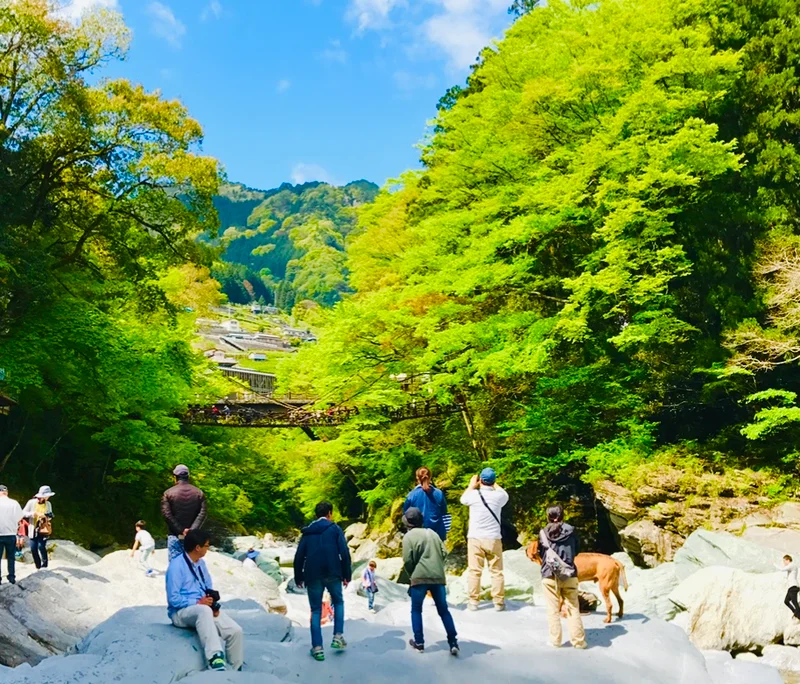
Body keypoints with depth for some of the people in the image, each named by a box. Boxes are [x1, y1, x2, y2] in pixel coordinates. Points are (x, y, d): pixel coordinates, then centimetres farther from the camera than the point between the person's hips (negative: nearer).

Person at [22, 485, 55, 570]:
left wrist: (46, 516, -13)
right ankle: (38, 567, 17)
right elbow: (23, 513, -3)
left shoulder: (48, 504, 2)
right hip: (33, 529, 0)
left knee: (41, 546, -15)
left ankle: (44, 566, 0)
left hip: (43, 529, 0)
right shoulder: (31, 502, -5)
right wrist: (32, 513, -20)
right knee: (33, 549, 0)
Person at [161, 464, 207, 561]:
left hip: (175, 536, -2)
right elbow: (202, 514, -5)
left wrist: (181, 530, -11)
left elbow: (167, 514, -10)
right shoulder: (199, 493, 5)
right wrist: (192, 530, -12)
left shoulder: (168, 493, -1)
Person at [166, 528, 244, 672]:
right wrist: (198, 602, -21)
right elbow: (173, 599, -17)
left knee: (236, 631, -15)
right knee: (204, 610, -43)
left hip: (204, 608, 7)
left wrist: (214, 605, -4)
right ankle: (215, 660, -53)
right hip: (181, 612, -7)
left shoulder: (201, 563, 11)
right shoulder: (176, 565, -13)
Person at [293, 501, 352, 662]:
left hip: (313, 575, 2)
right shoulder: (335, 529, 4)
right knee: (338, 602, 21)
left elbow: (299, 556, 8)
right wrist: (347, 574, 2)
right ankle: (338, 636, 11)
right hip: (332, 573, -2)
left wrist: (298, 577, 15)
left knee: (316, 610, 9)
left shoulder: (308, 532, 13)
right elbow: (344, 553, -4)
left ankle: (317, 648, 4)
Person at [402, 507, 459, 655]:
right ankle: (453, 642, 2)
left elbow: (407, 560, -7)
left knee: (416, 610, 13)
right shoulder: (433, 533, 15)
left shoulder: (409, 536, -1)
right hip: (438, 577, 4)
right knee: (444, 610, 10)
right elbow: (444, 553, 11)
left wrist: (411, 575, 10)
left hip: (419, 577, -4)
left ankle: (419, 642, 11)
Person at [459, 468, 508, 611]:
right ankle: (499, 602, 9)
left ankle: (473, 602, 6)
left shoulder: (474, 495, -7)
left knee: (474, 571, 4)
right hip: (493, 539, 1)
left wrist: (471, 485, 29)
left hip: (475, 538, -1)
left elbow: (463, 499, 17)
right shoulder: (499, 496, -4)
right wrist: (495, 484, 33)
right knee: (496, 571, 7)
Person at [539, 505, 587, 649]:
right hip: (569, 574, 1)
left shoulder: (543, 533, -2)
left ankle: (555, 640, 9)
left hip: (549, 575, -1)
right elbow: (577, 550, 12)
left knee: (553, 610, 7)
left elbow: (541, 553, 7)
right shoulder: (571, 531, 1)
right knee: (573, 609, 8)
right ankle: (578, 640, 9)